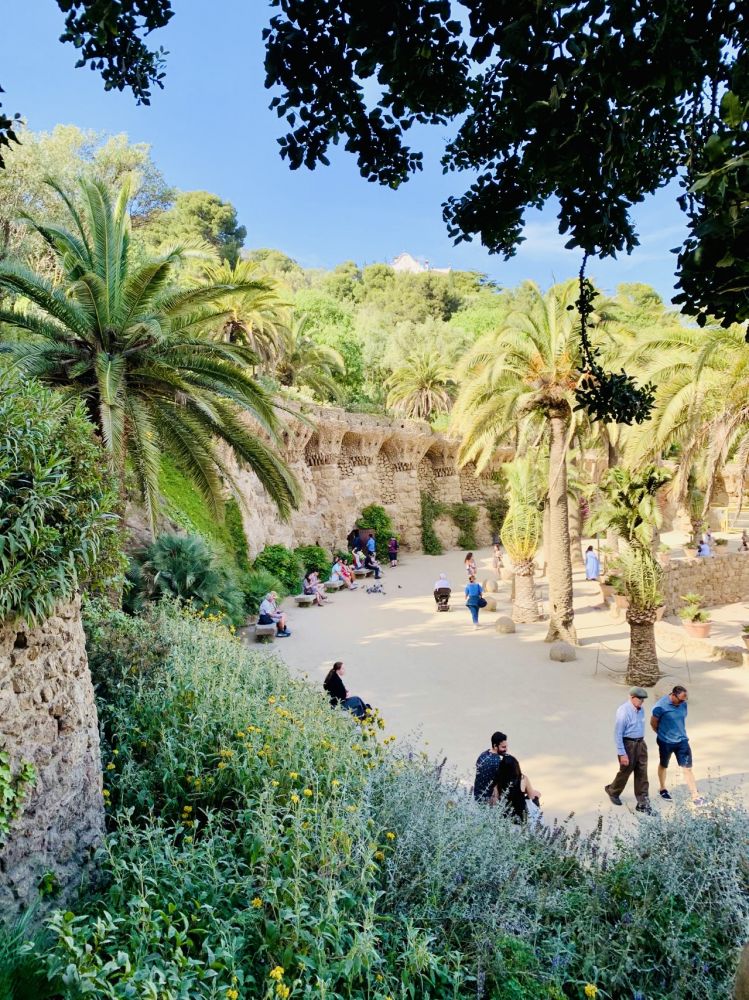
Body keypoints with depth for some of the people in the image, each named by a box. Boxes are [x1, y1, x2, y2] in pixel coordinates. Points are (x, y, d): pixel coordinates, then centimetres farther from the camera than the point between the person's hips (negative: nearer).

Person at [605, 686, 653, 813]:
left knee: (642, 774, 6)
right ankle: (612, 791, 36)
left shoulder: (640, 709, 2)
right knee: (625, 772, 10)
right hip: (628, 744, -7)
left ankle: (643, 803, 12)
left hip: (641, 743, 7)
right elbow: (618, 734, -19)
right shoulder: (623, 711, -21)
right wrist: (622, 754, -19)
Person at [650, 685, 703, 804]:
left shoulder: (683, 704, -6)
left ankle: (695, 796, 4)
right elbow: (653, 723, -8)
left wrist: (679, 733, 13)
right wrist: (663, 734, 5)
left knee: (687, 768, -1)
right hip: (665, 742, -3)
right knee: (663, 766, 17)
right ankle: (663, 789, 38)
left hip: (682, 741, 3)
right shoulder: (660, 706, -21)